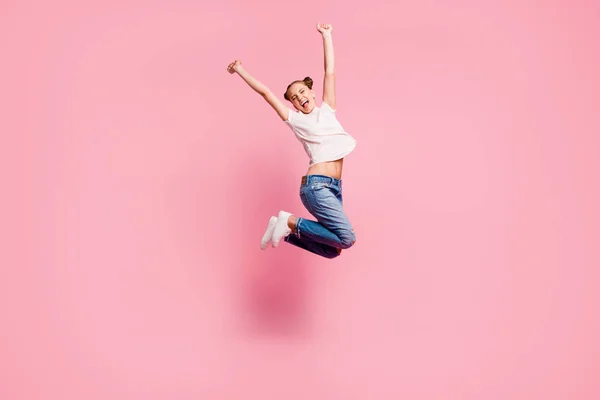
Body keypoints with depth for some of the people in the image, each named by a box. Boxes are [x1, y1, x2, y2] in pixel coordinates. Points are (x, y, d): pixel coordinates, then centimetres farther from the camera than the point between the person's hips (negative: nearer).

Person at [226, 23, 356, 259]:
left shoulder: (327, 110, 17)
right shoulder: (295, 120, 7)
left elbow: (330, 73, 14)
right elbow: (265, 92, 6)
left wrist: (326, 36, 15)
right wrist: (241, 72, 8)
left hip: (333, 187, 6)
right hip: (316, 185, -6)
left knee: (332, 250, 4)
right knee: (346, 238, -19)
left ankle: (287, 230, 17)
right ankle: (291, 223, -5)